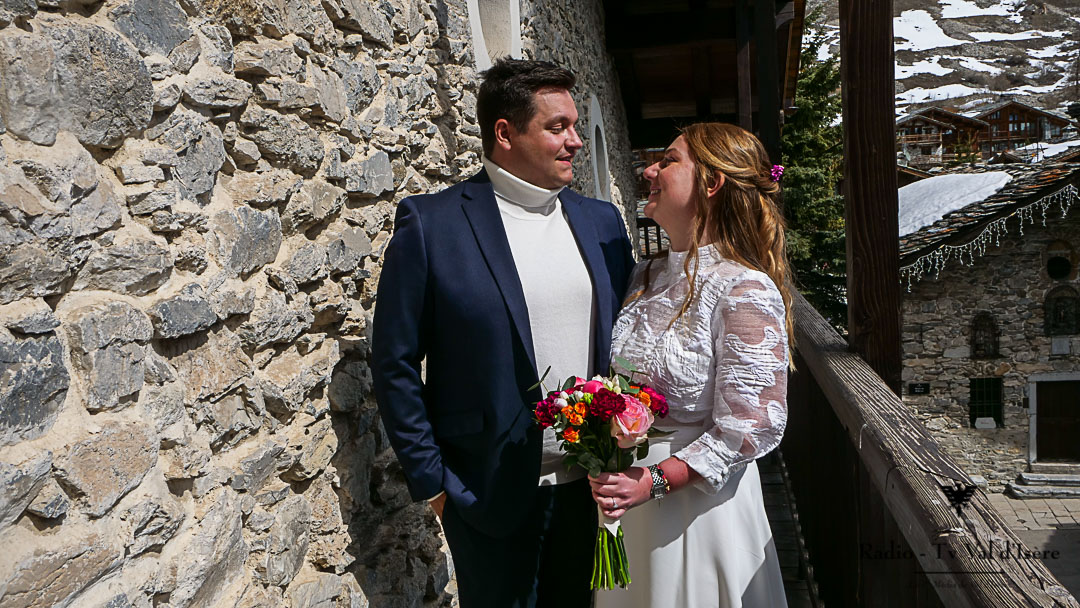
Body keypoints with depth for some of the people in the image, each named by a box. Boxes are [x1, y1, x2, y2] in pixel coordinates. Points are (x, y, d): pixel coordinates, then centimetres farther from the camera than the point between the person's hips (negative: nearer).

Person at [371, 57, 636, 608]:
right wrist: (433, 482, -7)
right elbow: (395, 365, -9)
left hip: (593, 483, 5)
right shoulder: (430, 224, -12)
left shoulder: (602, 220, 3)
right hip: (491, 494, -4)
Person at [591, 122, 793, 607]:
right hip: (624, 501, 7)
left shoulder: (744, 291, -19)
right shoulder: (644, 278, 3)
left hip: (697, 505, -6)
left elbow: (750, 429, -19)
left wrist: (655, 480, -24)